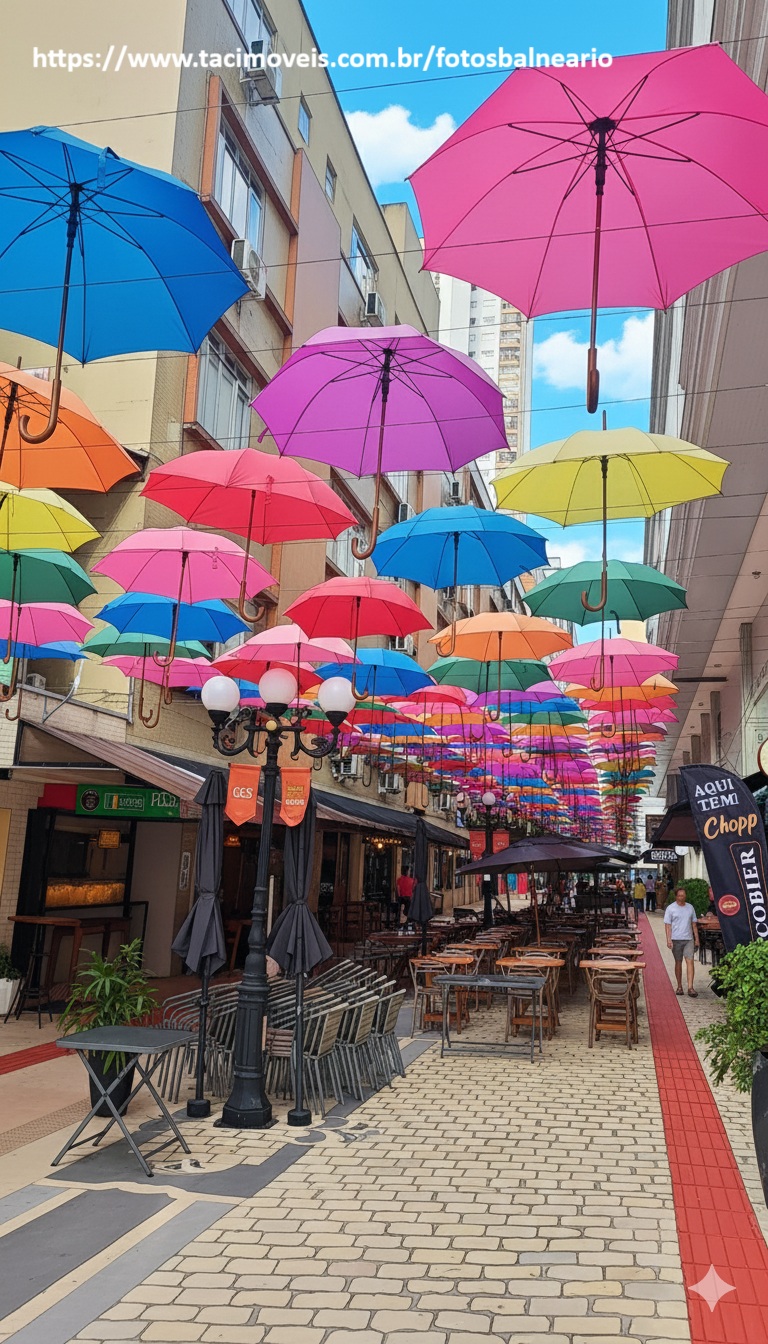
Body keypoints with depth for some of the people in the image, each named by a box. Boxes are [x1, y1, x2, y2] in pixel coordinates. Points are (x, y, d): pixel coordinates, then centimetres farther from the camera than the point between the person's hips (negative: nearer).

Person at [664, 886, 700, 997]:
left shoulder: (690, 907, 11)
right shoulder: (670, 908, 0)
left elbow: (694, 924, 16)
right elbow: (667, 925, -3)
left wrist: (696, 938, 11)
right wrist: (668, 939, -12)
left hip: (688, 939, 2)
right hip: (676, 939, -2)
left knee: (690, 961, -9)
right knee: (678, 962, 6)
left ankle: (690, 988, -12)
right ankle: (679, 987, 16)